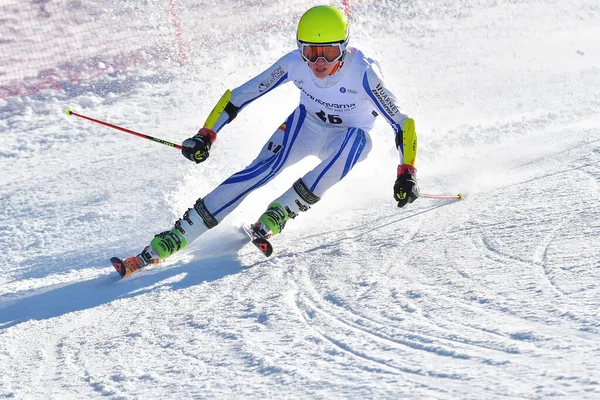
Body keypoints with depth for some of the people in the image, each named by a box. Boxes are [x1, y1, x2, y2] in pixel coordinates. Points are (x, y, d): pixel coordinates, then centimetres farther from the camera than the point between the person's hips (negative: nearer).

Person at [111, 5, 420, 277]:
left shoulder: (363, 73, -31)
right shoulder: (295, 64, -23)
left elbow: (402, 123, -26)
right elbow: (241, 95, -14)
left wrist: (406, 173, -36)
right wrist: (206, 135, -17)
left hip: (347, 139, -1)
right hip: (307, 125, 1)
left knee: (355, 138, -38)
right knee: (264, 168, -27)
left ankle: (275, 215, -28)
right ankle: (174, 239, -30)